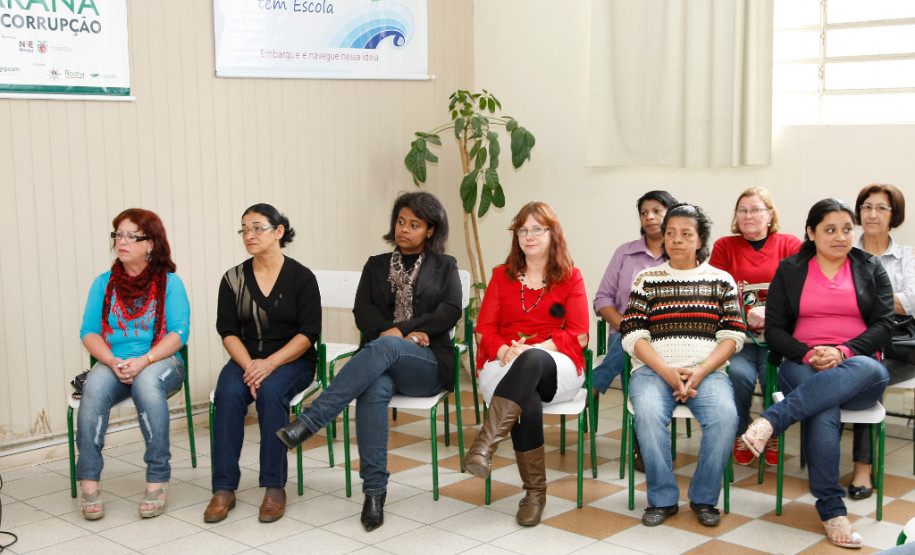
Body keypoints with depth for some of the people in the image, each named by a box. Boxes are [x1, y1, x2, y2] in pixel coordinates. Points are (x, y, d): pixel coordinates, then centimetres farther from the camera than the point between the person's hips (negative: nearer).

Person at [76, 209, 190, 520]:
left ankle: (157, 480, -30)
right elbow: (89, 333, 6)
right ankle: (89, 482, -28)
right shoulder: (104, 283, 14)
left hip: (161, 363, -2)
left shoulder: (169, 282, 5)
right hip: (112, 363, 2)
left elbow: (178, 333, -5)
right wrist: (113, 362, -14)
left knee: (147, 381, -37)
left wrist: (143, 361, -20)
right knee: (94, 386, -32)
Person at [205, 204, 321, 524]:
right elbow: (228, 331, 2)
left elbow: (308, 332, -8)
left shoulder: (301, 277, -2)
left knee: (271, 391, -34)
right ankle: (224, 489, -25)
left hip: (292, 361, -2)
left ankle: (275, 487, -25)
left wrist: (270, 364, -21)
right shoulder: (234, 279, 7)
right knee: (228, 393, -30)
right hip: (246, 359, 3)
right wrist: (249, 365, -17)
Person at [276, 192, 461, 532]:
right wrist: (407, 335, -10)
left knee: (383, 347, -37)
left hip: (428, 364, -1)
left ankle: (310, 421, -42)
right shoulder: (377, 266, 22)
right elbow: (363, 312, 7)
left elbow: (450, 312, 2)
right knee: (374, 388, -37)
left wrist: (401, 330, -11)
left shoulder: (445, 267, 18)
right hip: (381, 362, 2)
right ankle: (374, 490, -36)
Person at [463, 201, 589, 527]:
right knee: (527, 400, -36)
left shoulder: (570, 277, 12)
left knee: (532, 361, -40)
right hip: (505, 365, 1)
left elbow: (579, 336, 2)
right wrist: (505, 350, -13)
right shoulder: (502, 276, 18)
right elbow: (484, 331, 10)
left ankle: (485, 445, -49)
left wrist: (534, 348, -14)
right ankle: (535, 491, -28)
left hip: (556, 366, -1)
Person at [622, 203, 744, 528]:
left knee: (725, 415, -31)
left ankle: (704, 498, -10)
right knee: (648, 413, -33)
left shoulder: (721, 281, 14)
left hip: (707, 370, 0)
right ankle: (662, 499, -15)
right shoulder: (647, 280, 12)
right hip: (654, 369, 0)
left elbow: (733, 335, 5)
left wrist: (700, 372, -11)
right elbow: (632, 335, 2)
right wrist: (667, 372, -12)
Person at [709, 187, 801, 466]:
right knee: (738, 374, -30)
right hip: (737, 337, 0)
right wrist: (746, 316, -11)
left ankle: (773, 436, 3)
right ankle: (740, 436, -1)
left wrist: (769, 311, -20)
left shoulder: (790, 245, 11)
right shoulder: (724, 246, 14)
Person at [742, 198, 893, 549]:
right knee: (822, 411, -37)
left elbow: (884, 324, 4)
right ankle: (831, 509, -31)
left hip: (858, 369, 1)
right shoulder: (790, 270, 13)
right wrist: (808, 354, -13)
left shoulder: (871, 269, 14)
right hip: (803, 369, -1)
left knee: (873, 370, -39)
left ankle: (772, 420, -44)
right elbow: (774, 329, 6)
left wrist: (843, 352, -15)